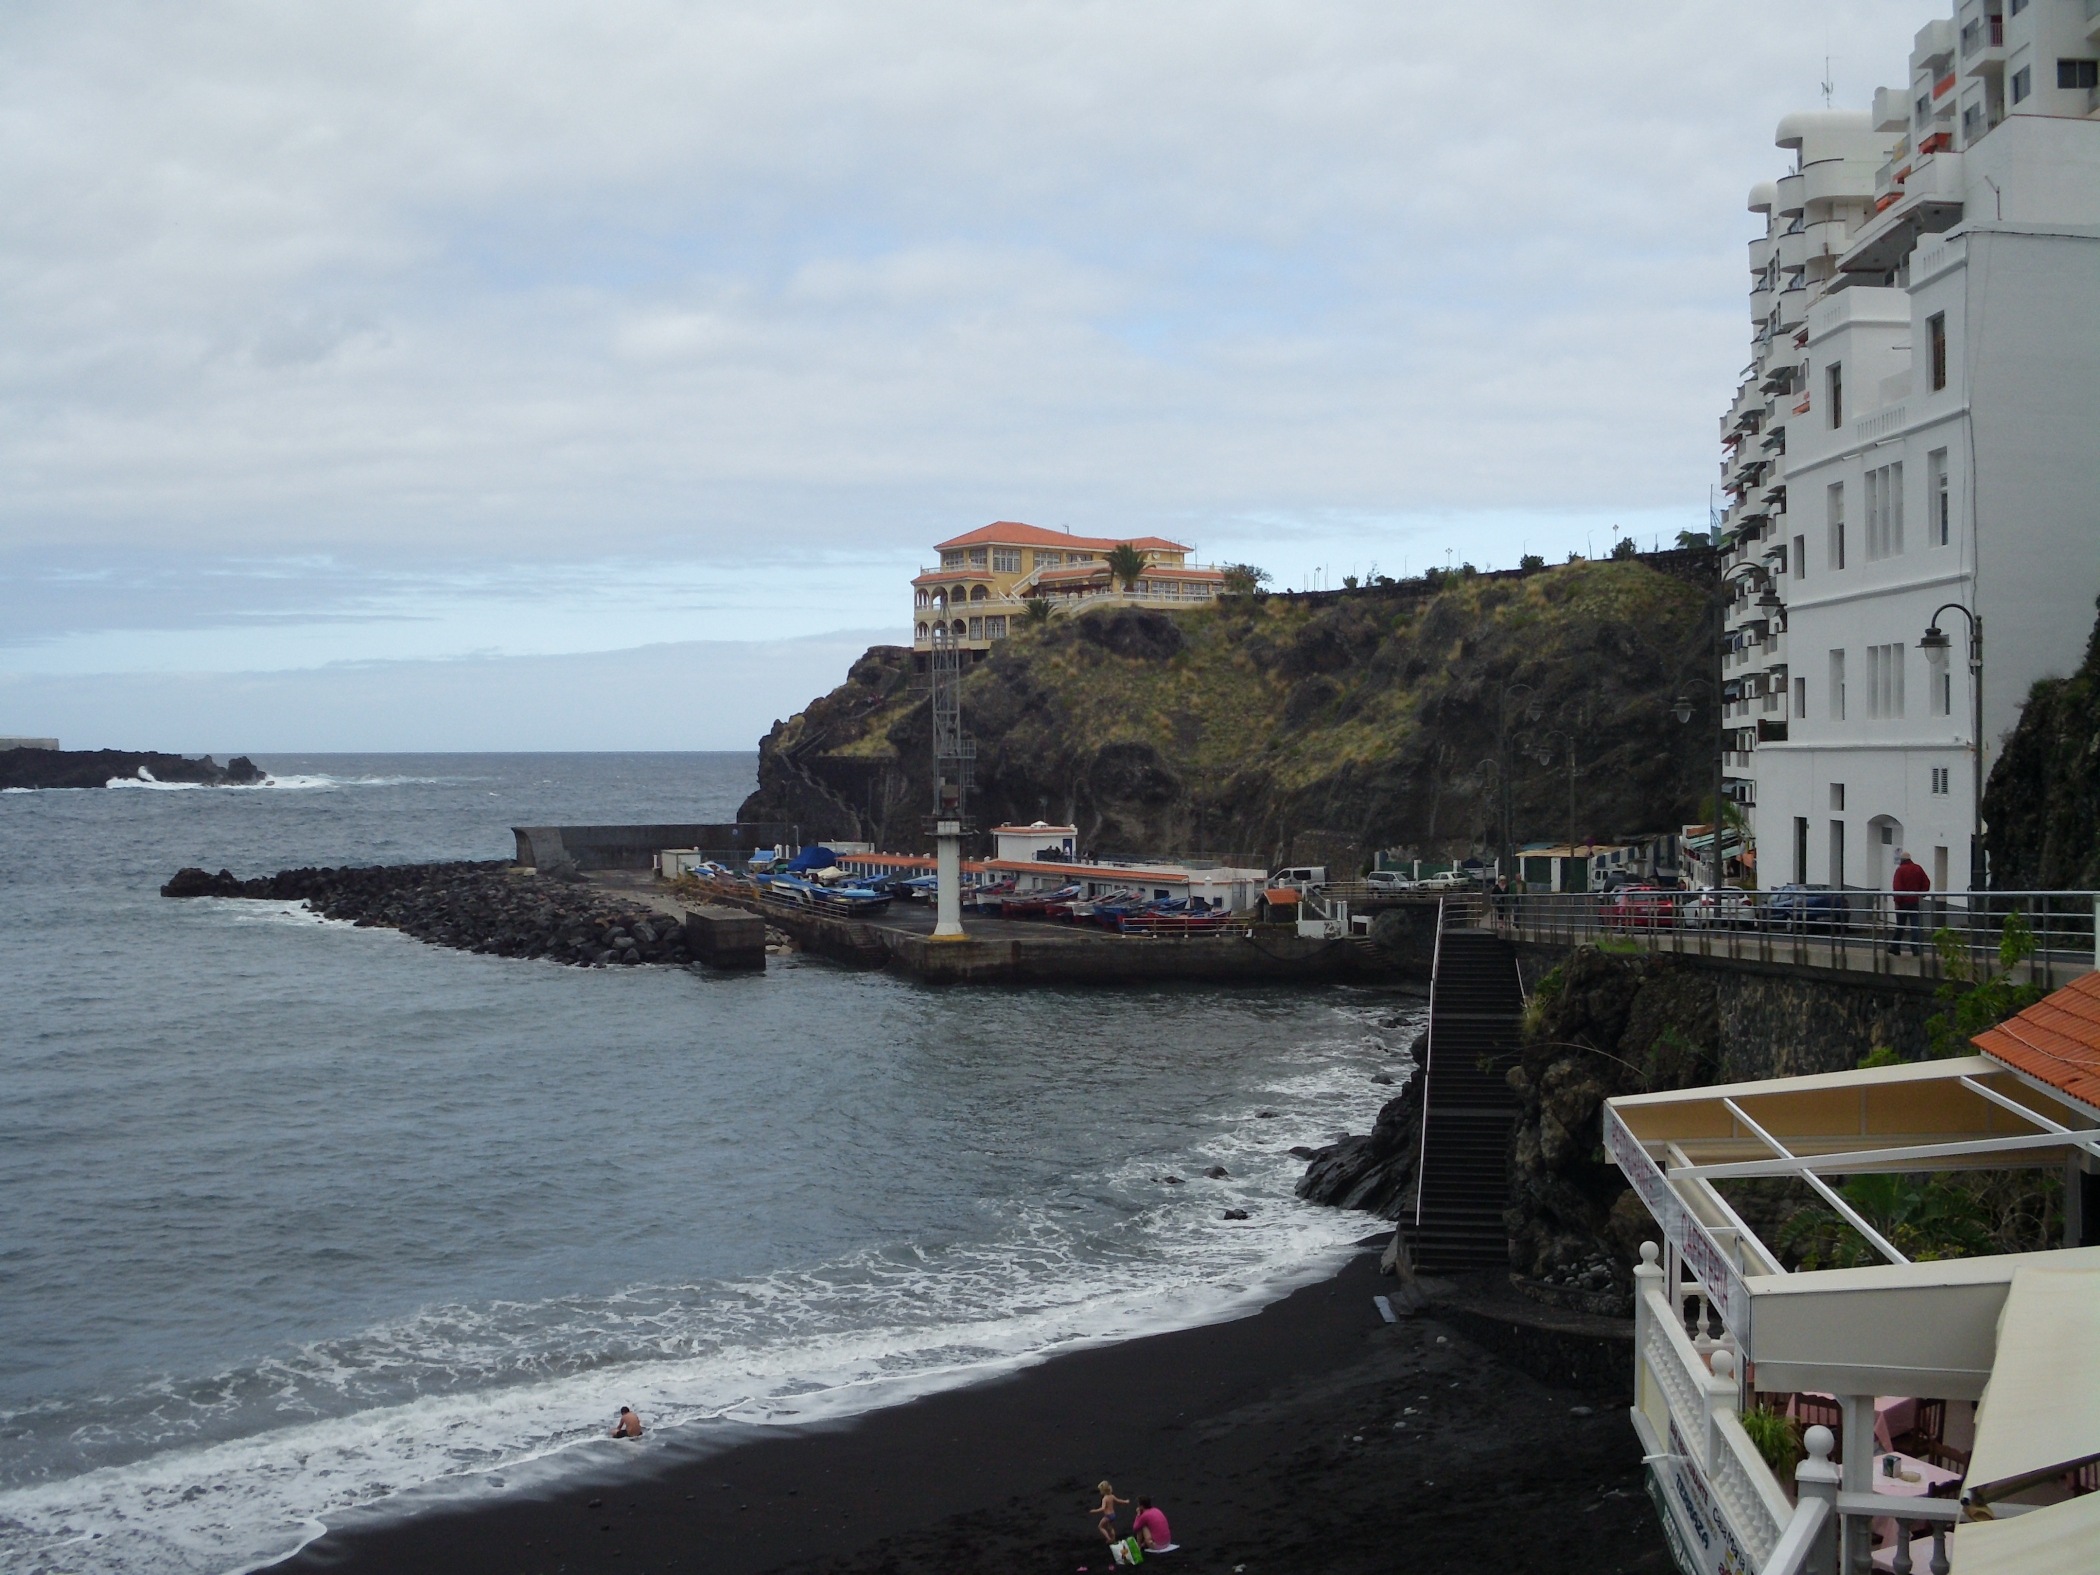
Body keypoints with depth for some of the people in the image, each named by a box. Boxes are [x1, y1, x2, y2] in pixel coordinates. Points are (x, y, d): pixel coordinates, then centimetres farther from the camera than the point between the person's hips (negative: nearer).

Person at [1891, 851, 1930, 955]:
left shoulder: (1900, 870, -8)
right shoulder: (1918, 869, 5)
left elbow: (1897, 887, -15)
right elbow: (1927, 883, 4)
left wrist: (1897, 901, -11)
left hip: (1903, 902, -3)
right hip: (1916, 902, 3)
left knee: (1900, 926, 9)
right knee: (1916, 926, 1)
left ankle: (1895, 947, 18)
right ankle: (1916, 949, -8)